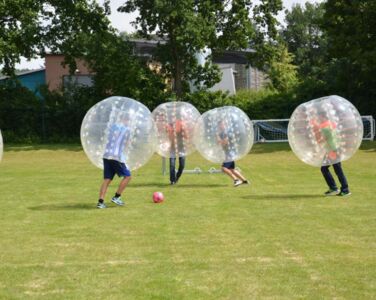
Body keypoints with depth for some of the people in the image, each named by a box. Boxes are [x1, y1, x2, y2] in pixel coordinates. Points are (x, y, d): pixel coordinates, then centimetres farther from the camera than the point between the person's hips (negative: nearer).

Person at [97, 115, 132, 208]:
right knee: (127, 176, 9)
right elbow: (125, 144, 9)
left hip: (106, 155, 6)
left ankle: (100, 202, -2)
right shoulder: (127, 129, 1)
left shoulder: (112, 126, 13)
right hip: (117, 156, -5)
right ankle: (116, 197, 4)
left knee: (107, 179, 7)